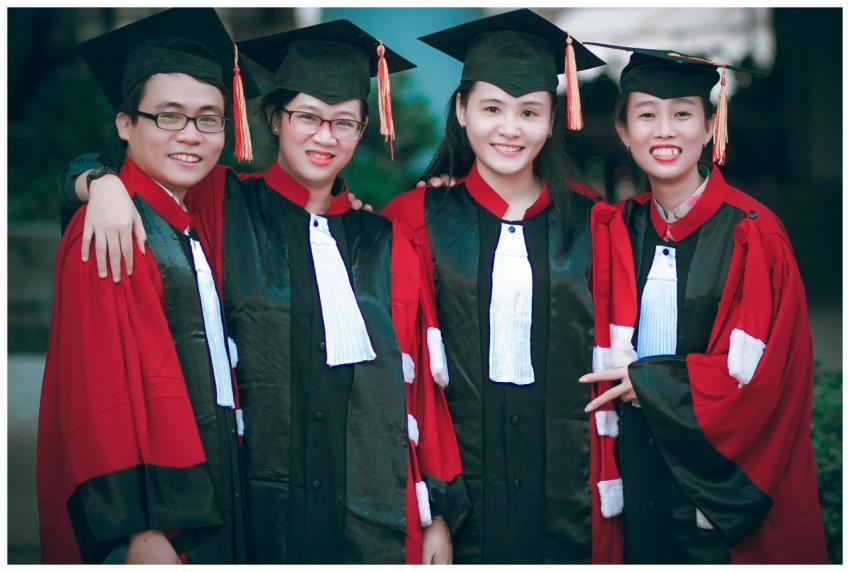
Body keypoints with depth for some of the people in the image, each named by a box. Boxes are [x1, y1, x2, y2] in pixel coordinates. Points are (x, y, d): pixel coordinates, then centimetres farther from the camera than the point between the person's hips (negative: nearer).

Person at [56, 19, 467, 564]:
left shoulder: (387, 242, 8)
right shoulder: (222, 206, 1)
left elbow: (418, 382, 7)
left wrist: (438, 513, 5)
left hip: (374, 518, 2)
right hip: (263, 514, -2)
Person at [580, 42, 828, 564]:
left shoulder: (752, 234, -10)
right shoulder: (615, 231, 3)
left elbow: (756, 370, -15)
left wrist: (647, 383, -13)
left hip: (726, 475, -4)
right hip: (639, 458, 4)